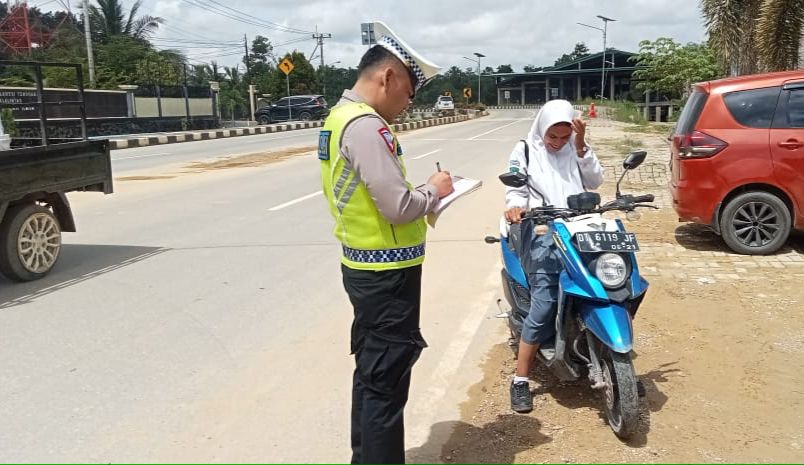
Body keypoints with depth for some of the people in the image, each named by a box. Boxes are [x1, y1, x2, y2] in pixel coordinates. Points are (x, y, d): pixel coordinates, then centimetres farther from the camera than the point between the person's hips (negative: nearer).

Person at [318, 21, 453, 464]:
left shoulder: (338, 116, 11)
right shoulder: (366, 125, -21)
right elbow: (397, 206, -25)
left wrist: (422, 192, 7)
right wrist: (434, 190, -7)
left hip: (364, 266, 10)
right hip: (387, 272, -10)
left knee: (371, 373, 21)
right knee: (386, 382, 1)